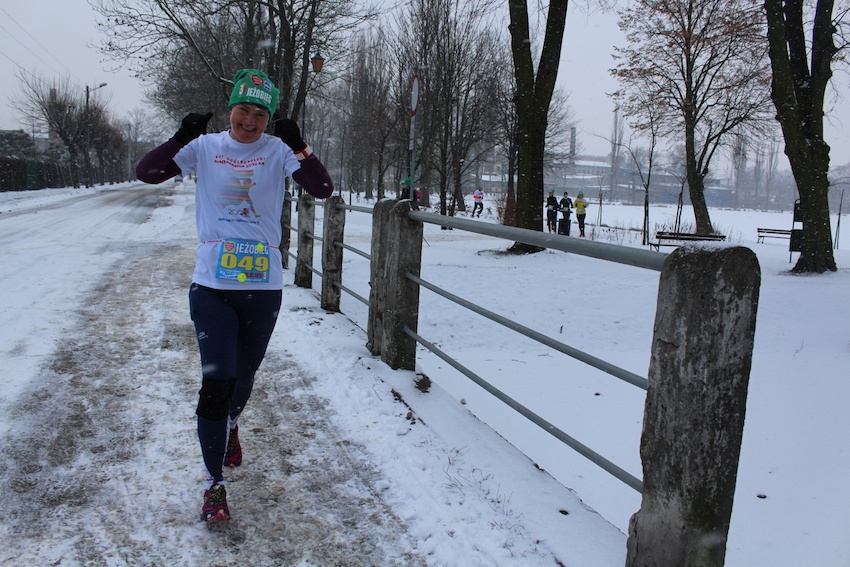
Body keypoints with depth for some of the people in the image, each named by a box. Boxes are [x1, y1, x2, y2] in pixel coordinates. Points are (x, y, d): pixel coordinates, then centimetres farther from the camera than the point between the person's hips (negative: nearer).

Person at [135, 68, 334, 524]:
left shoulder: (278, 151, -1)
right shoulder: (205, 147, 2)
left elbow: (322, 189, -12)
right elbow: (146, 172, -4)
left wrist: (298, 146, -25)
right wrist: (181, 138, -19)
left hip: (263, 286, 1)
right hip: (211, 285, -1)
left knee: (244, 375, 18)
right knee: (216, 381, -7)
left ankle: (230, 426, 53)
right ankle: (214, 485, 9)